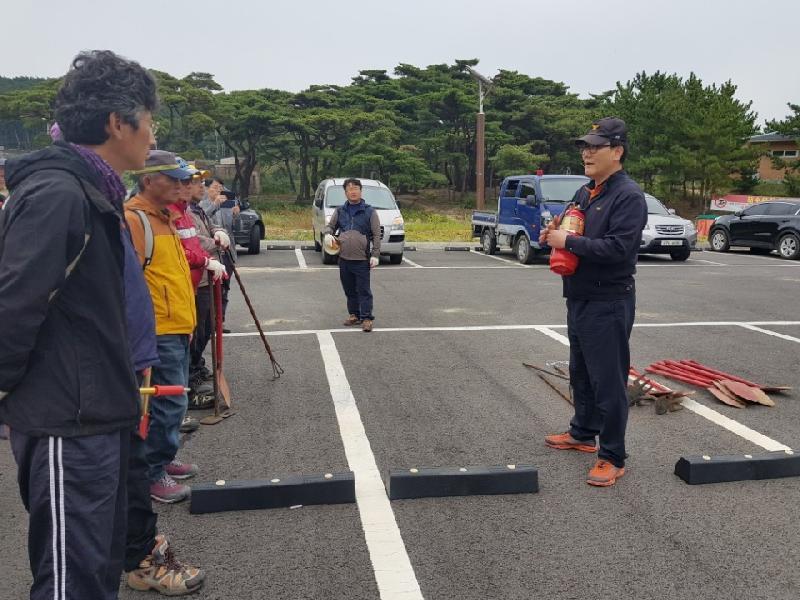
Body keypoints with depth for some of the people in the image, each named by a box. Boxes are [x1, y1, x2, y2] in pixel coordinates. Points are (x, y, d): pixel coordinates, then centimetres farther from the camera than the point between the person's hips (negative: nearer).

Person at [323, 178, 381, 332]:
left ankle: (367, 318, 1)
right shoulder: (340, 211, 10)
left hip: (362, 259, -4)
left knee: (364, 291, -3)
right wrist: (328, 234, -5)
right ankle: (354, 315, 23)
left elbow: (376, 235, -2)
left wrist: (375, 255, -10)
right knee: (349, 290, 12)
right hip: (344, 258, 4)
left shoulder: (369, 211, -1)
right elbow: (330, 226, 19)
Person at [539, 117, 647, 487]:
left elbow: (618, 248, -25)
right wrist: (553, 235, 1)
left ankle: (612, 458, 7)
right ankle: (583, 434, 36)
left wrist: (568, 242, -21)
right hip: (579, 300, 9)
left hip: (609, 304, -9)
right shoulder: (583, 193, 13)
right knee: (580, 373, 20)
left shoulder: (628, 196, -14)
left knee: (608, 381, -3)